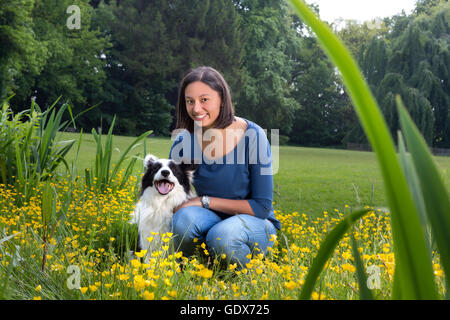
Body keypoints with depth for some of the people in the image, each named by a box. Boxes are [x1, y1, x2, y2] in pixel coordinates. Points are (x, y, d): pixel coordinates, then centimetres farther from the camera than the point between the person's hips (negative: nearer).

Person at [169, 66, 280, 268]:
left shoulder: (252, 136, -17)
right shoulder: (183, 141, -6)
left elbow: (262, 206, -16)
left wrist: (205, 201, -18)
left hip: (255, 224, -2)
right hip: (208, 221, 2)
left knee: (221, 236, -35)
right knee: (186, 218, -31)